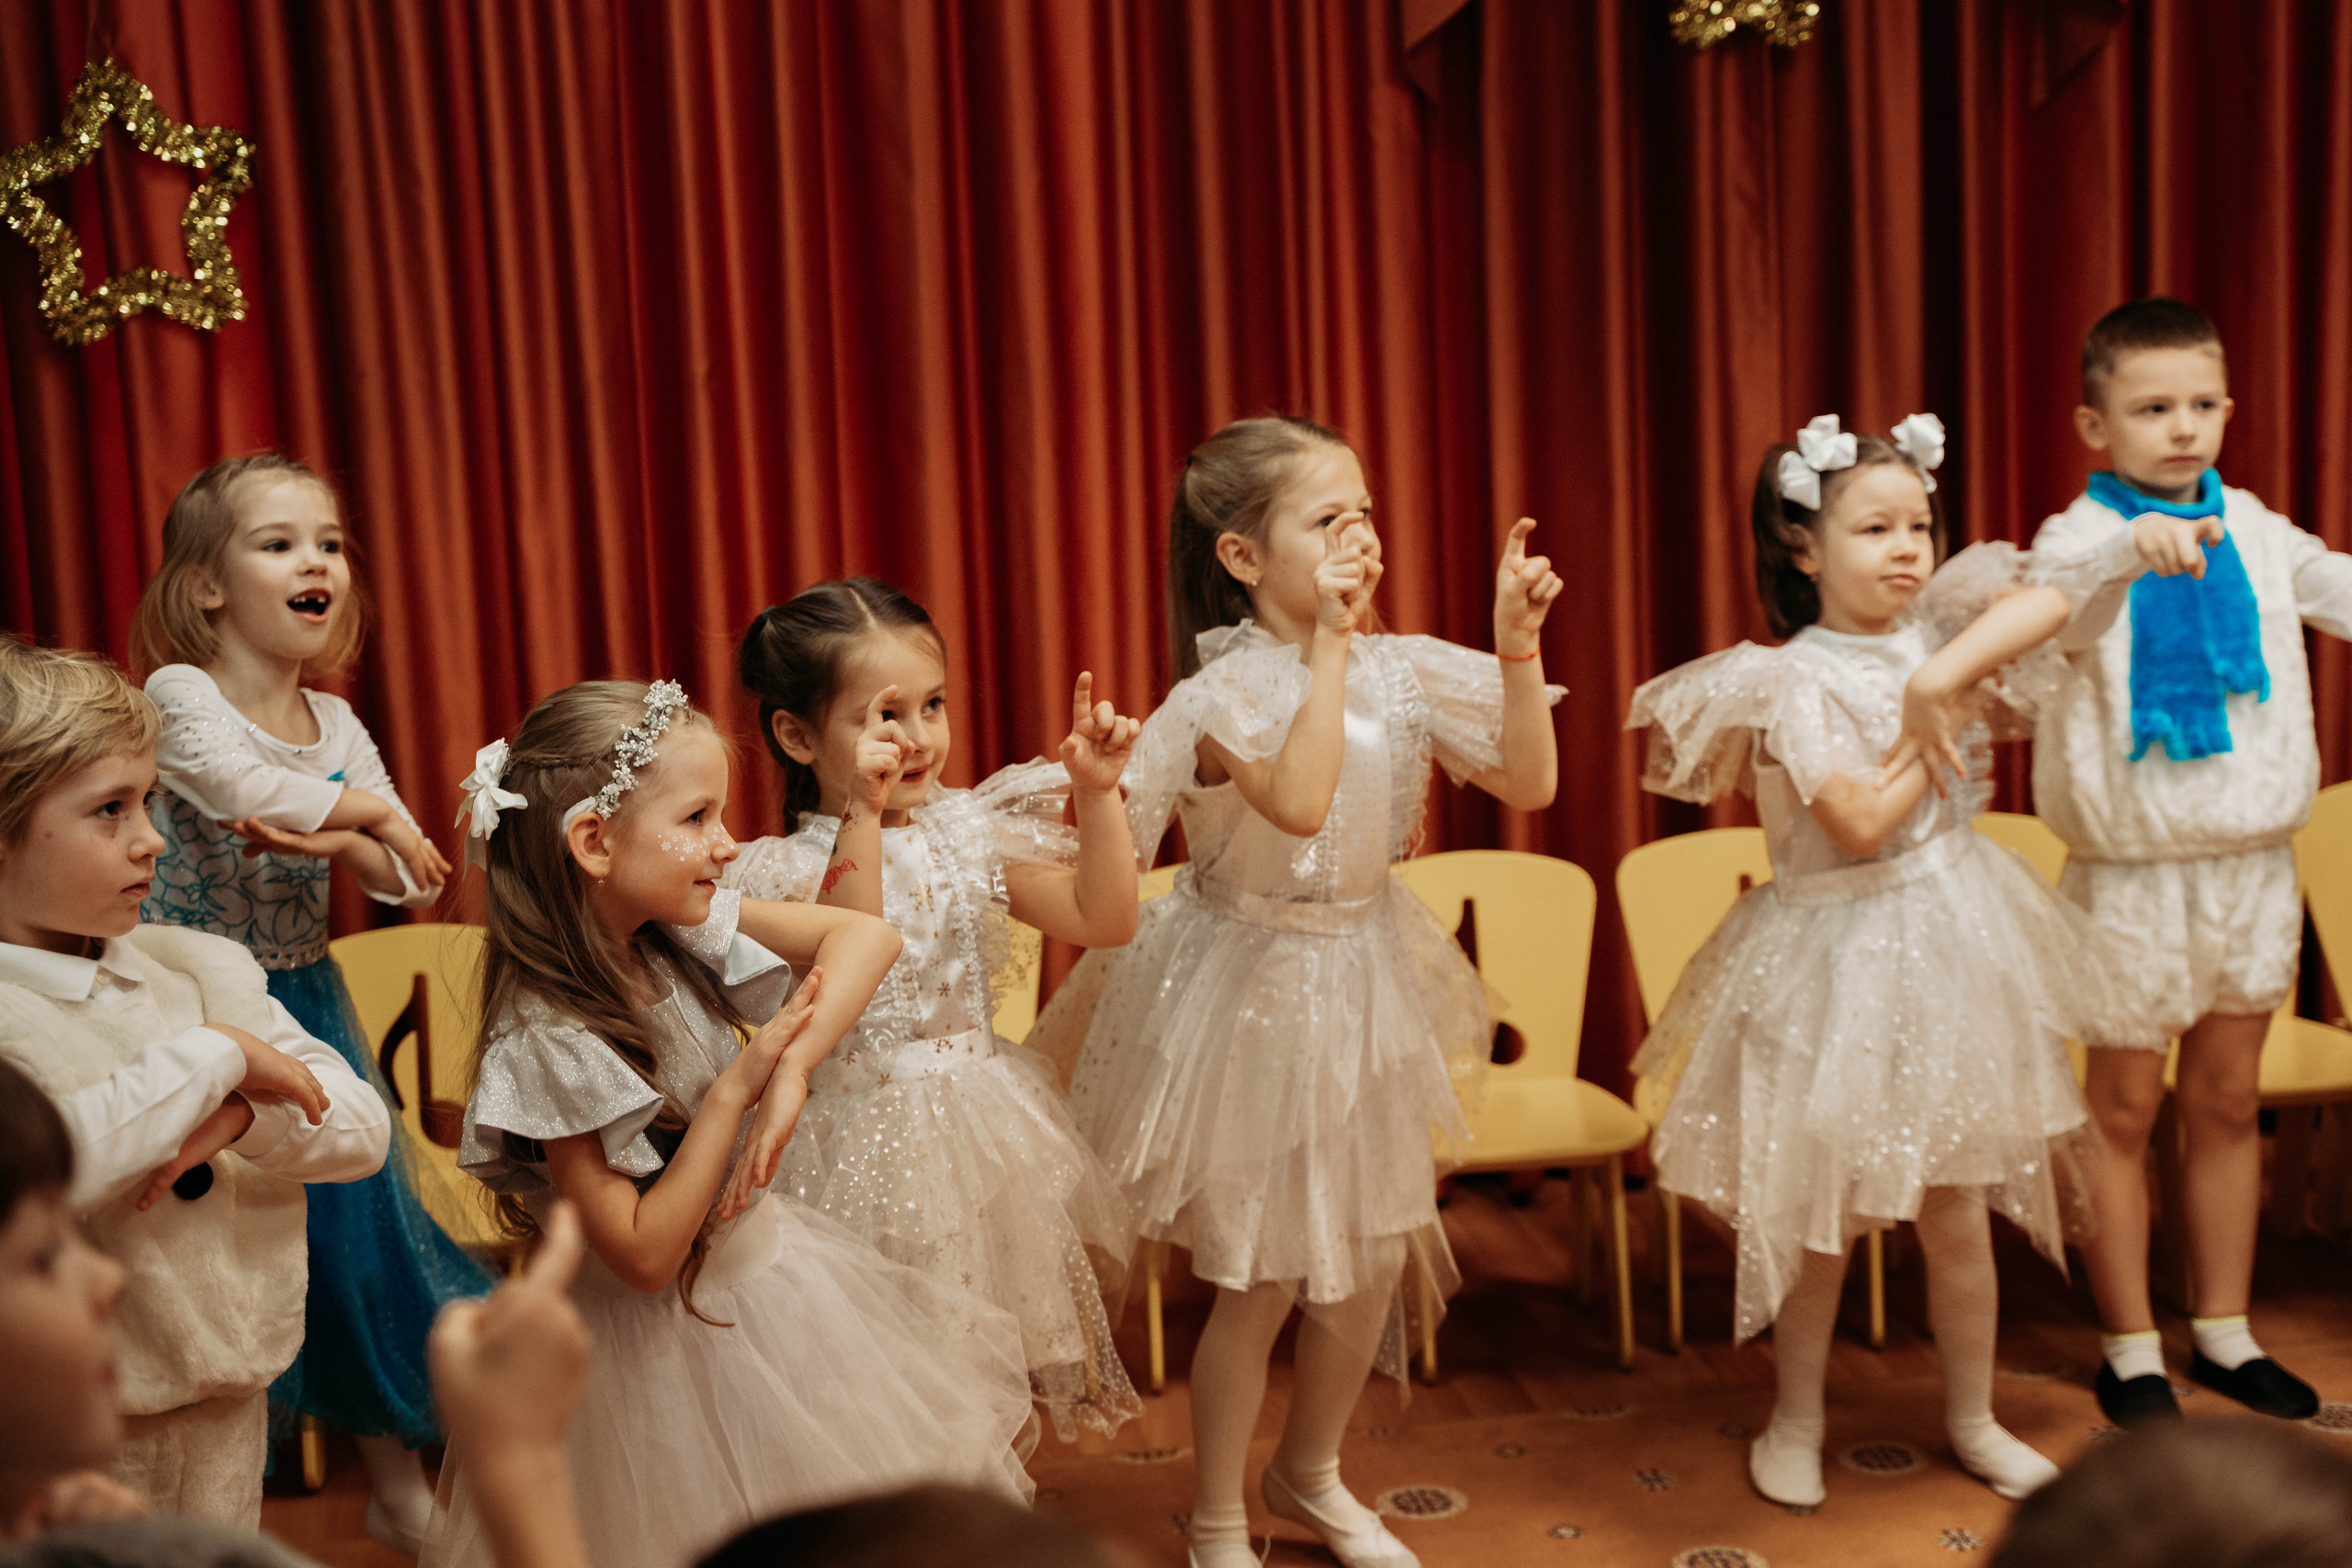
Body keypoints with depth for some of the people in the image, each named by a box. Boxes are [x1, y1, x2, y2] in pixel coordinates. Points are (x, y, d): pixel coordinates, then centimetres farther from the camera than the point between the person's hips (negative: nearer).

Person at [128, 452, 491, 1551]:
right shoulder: (179, 694, -11)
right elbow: (246, 785, -31)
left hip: (304, 1002, 6)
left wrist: (335, 843, -19)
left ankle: (398, 1486, 27)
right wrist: (369, 811, -16)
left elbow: (413, 878, 1)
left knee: (353, 1216, 11)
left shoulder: (336, 723, 5)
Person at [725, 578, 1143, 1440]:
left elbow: (1102, 919, 0)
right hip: (868, 1137, -5)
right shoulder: (793, 868, -10)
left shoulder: (966, 834, 3)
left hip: (986, 1126, 5)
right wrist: (861, 818, -31)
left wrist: (1097, 793, -11)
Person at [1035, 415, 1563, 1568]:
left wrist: (1517, 648, -15)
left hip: (1367, 985, 6)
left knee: (1377, 1258, 16)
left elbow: (1528, 784, -4)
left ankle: (1311, 1475, 41)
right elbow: (1298, 802, -38)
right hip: (1253, 993, -6)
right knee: (1260, 1280, 5)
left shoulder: (1401, 670, -3)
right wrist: (1328, 647, -32)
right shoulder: (1226, 690, -20)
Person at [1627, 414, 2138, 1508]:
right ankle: (1796, 1423, 28)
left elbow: (2047, 603, -17)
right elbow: (1863, 823, -23)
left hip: (1951, 942, 5)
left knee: (1959, 1210, 13)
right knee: (1821, 1215, 8)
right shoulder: (1794, 680, -14)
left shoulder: (1937, 631, 1)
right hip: (1839, 957, -4)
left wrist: (1940, 681, -25)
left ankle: (1972, 1420, 32)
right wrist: (1941, 727, -12)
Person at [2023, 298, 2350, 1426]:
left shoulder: (2254, 533, 4)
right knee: (2125, 1109, 7)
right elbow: (2054, 611, -34)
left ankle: (2224, 1332, 30)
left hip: (2252, 860, 5)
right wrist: (2130, 549, -55)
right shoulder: (2080, 539, -13)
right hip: (2133, 870, -5)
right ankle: (2131, 1351, 20)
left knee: (2227, 1101, 15)